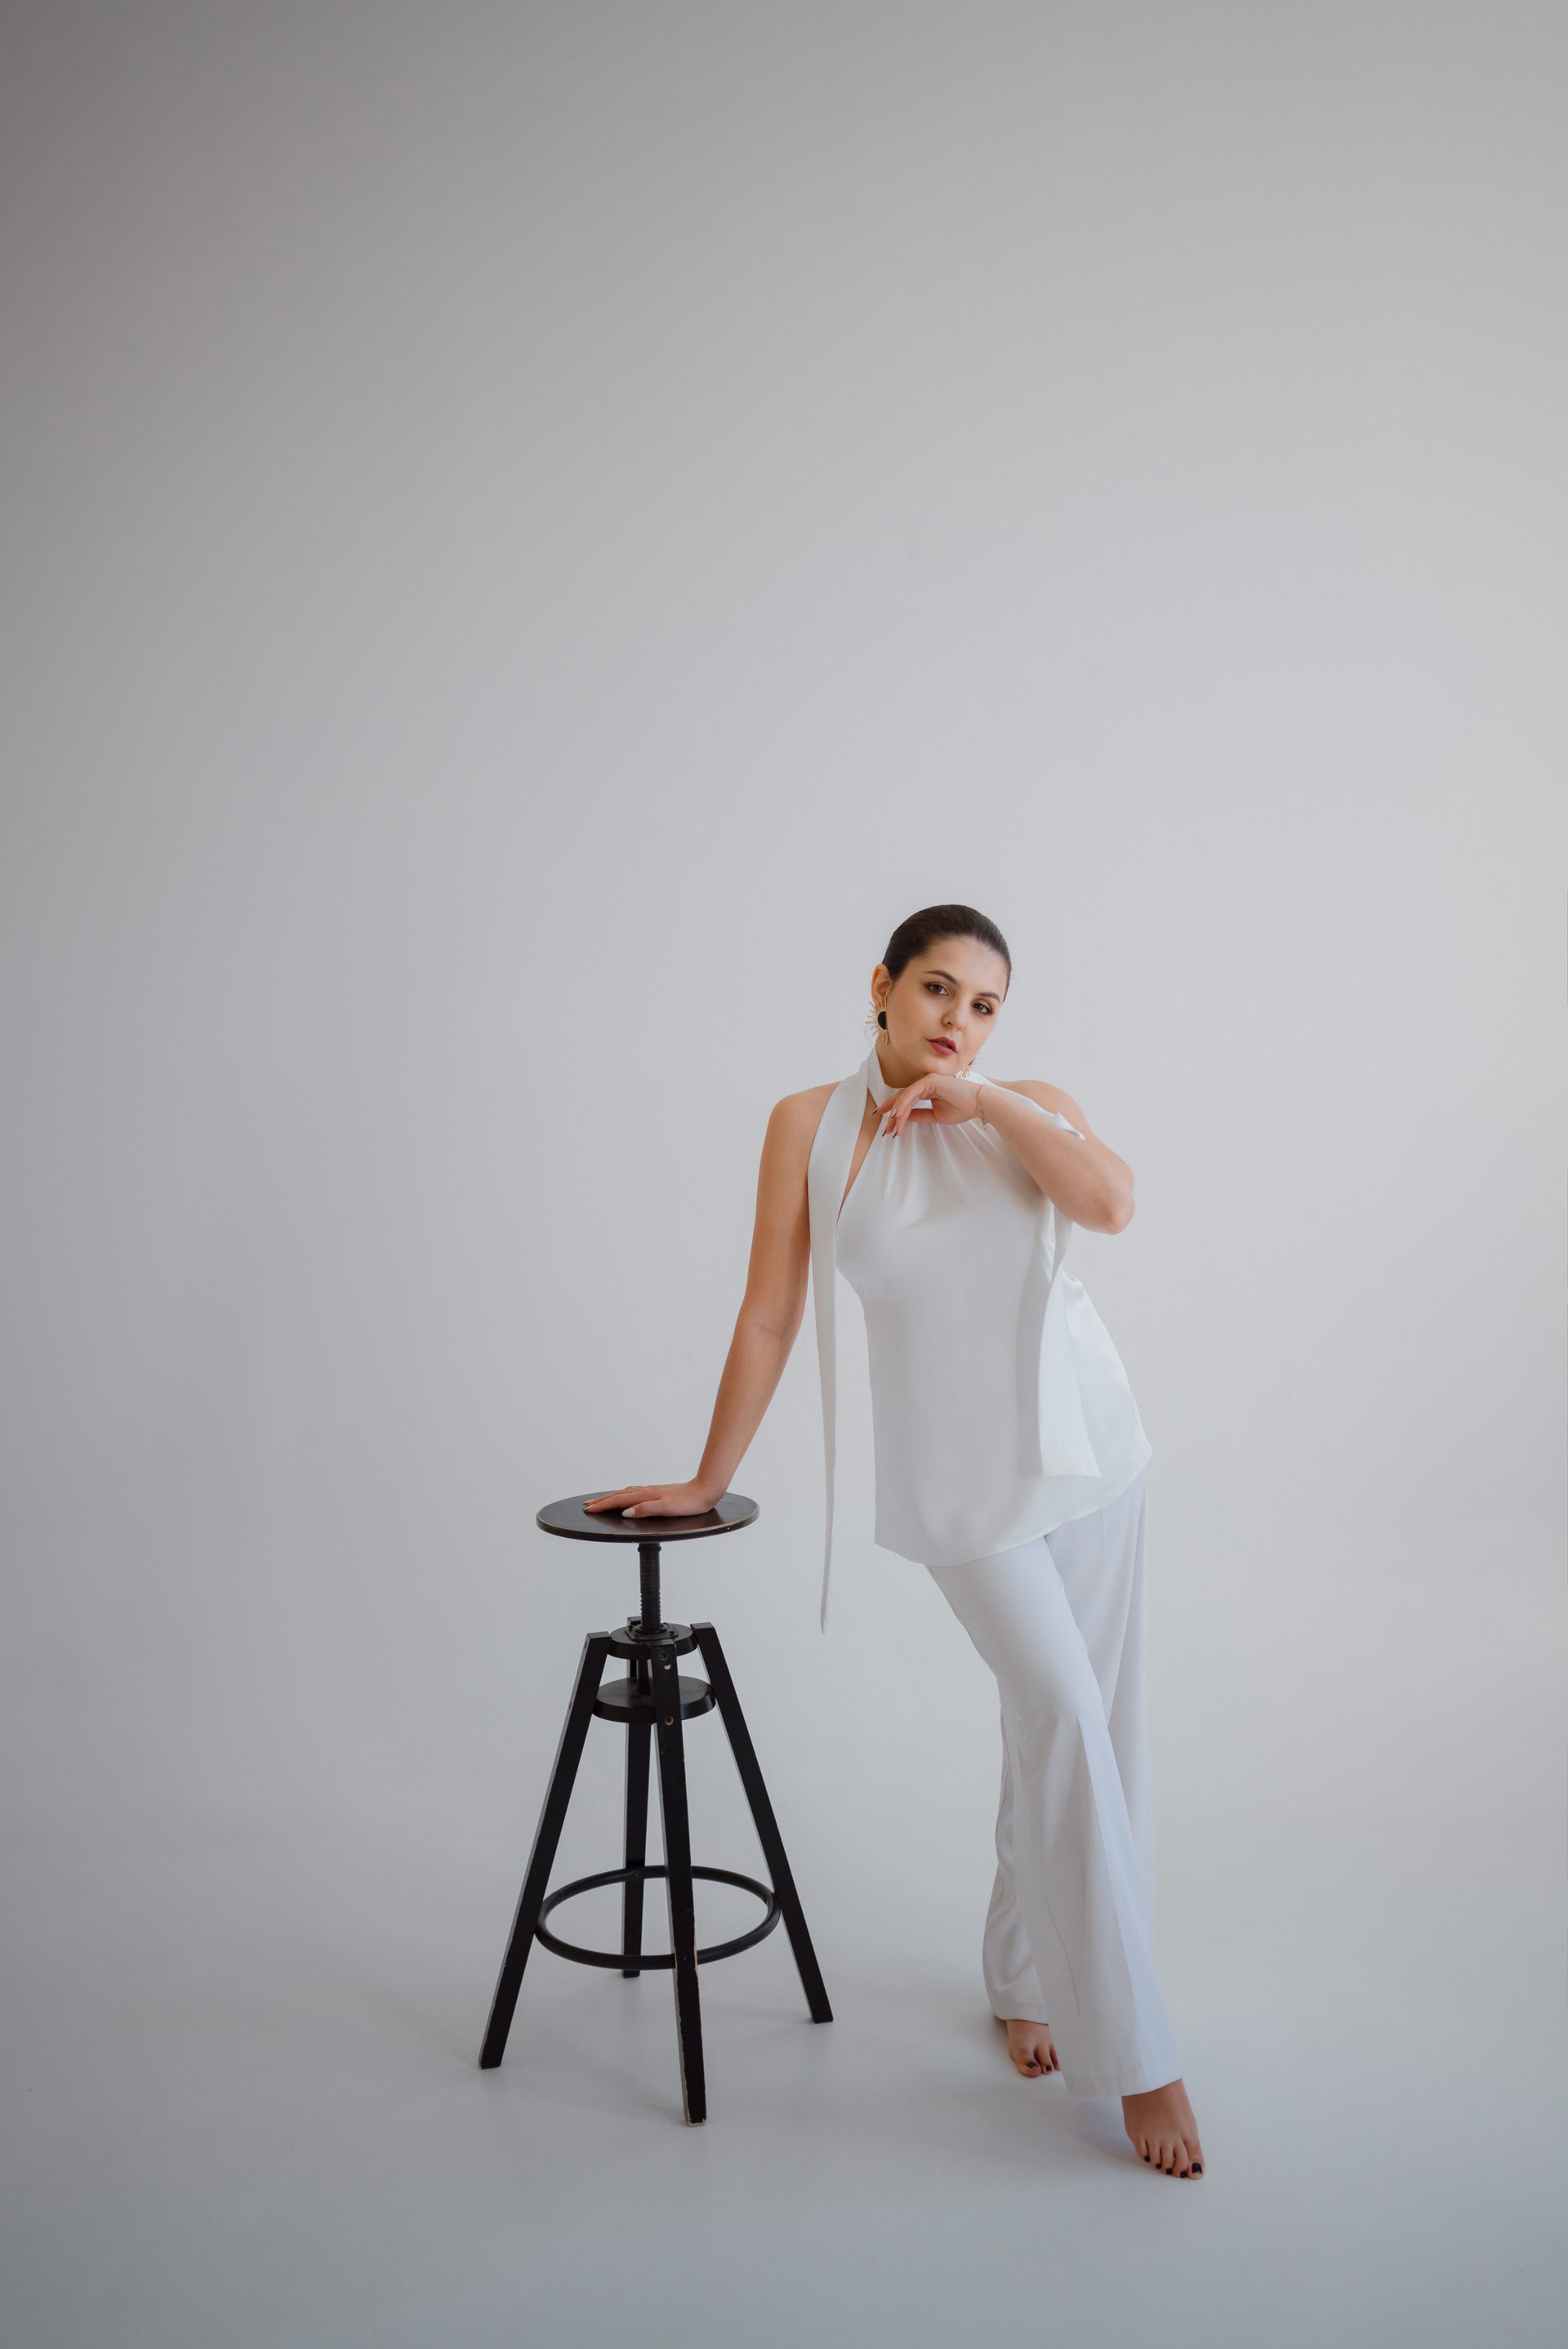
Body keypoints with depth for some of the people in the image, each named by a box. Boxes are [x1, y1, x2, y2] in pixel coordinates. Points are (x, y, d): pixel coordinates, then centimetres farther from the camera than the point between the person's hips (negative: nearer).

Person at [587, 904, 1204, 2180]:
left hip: (1091, 1439, 4)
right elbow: (770, 1316, 0)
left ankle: (1029, 1980, 32)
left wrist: (984, 1099, -15)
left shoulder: (1030, 1107, 3)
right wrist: (708, 1481, 2)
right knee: (1064, 1717, -10)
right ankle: (1136, 2054, 3)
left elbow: (1112, 1201, -18)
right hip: (964, 1471, -3)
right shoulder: (811, 1125, -2)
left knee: (1079, 1724, 10)